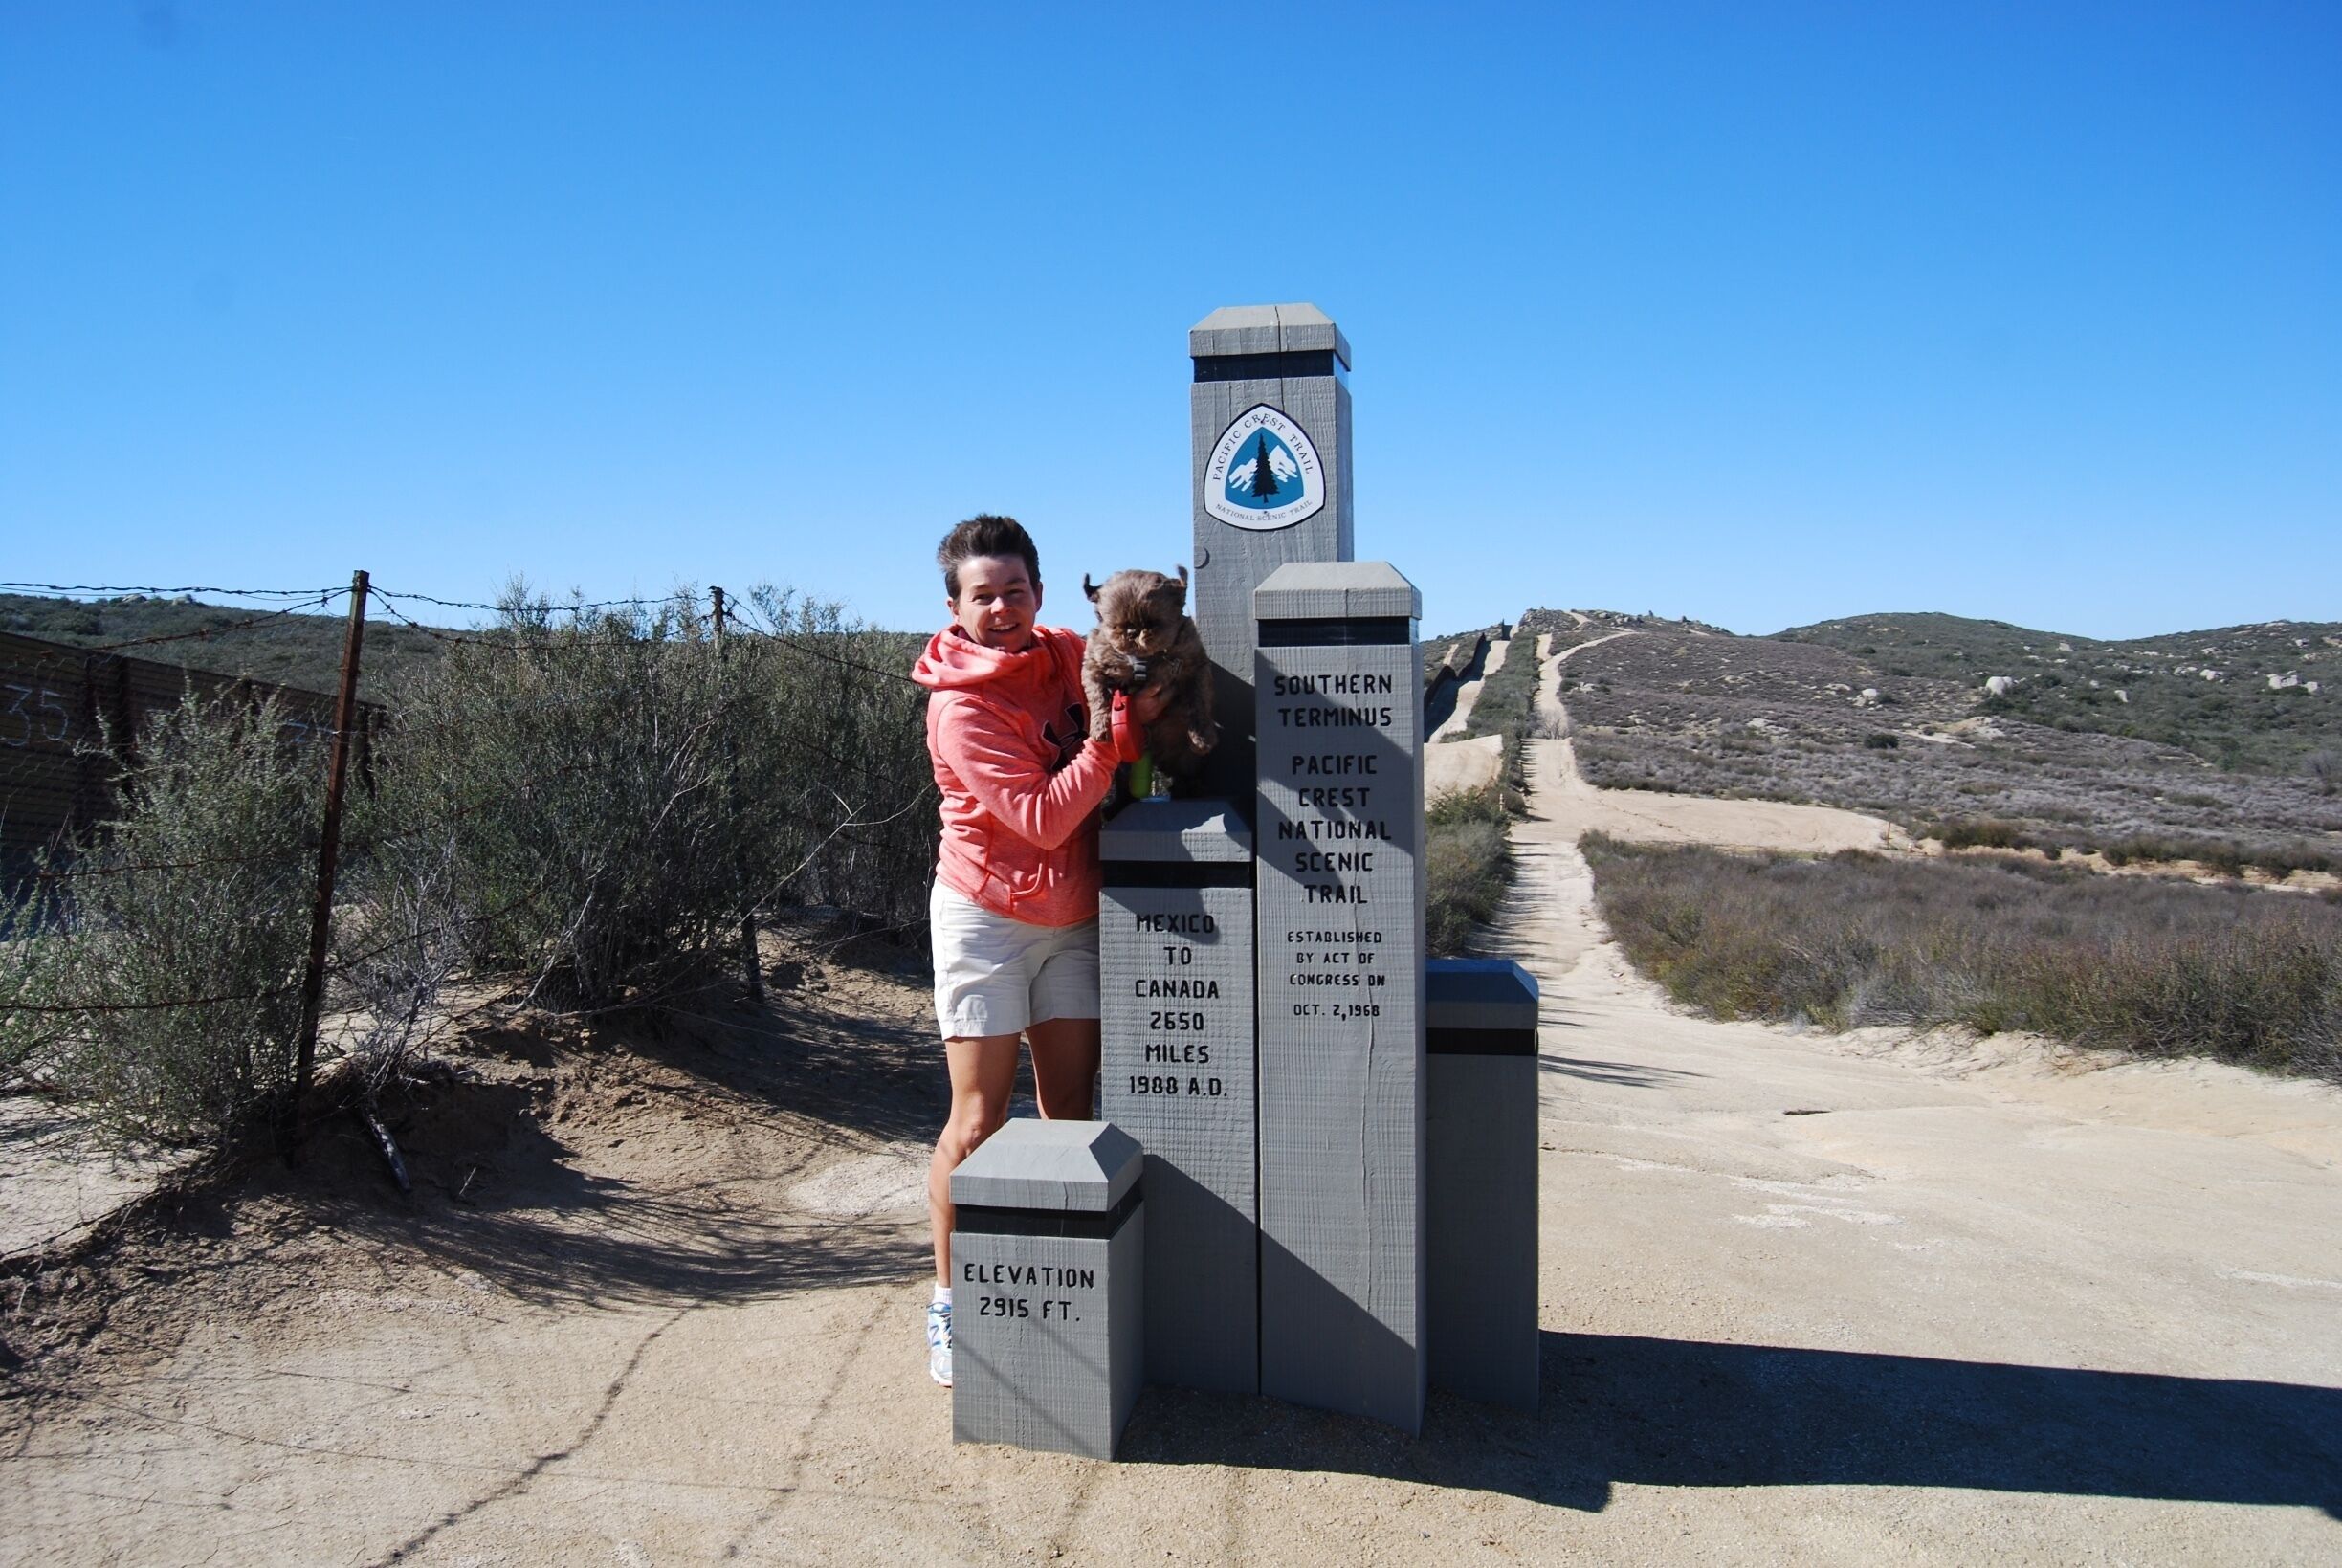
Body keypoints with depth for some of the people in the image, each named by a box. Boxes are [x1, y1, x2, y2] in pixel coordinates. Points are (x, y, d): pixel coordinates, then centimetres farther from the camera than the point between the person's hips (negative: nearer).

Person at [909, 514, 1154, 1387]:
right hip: (987, 917, -5)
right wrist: (1120, 730, -24)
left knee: (1069, 1110, 7)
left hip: (1073, 920, 5)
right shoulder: (961, 707, -17)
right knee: (979, 1120, -2)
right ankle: (949, 1301, 12)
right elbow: (1043, 818, -23)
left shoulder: (1067, 654, 0)